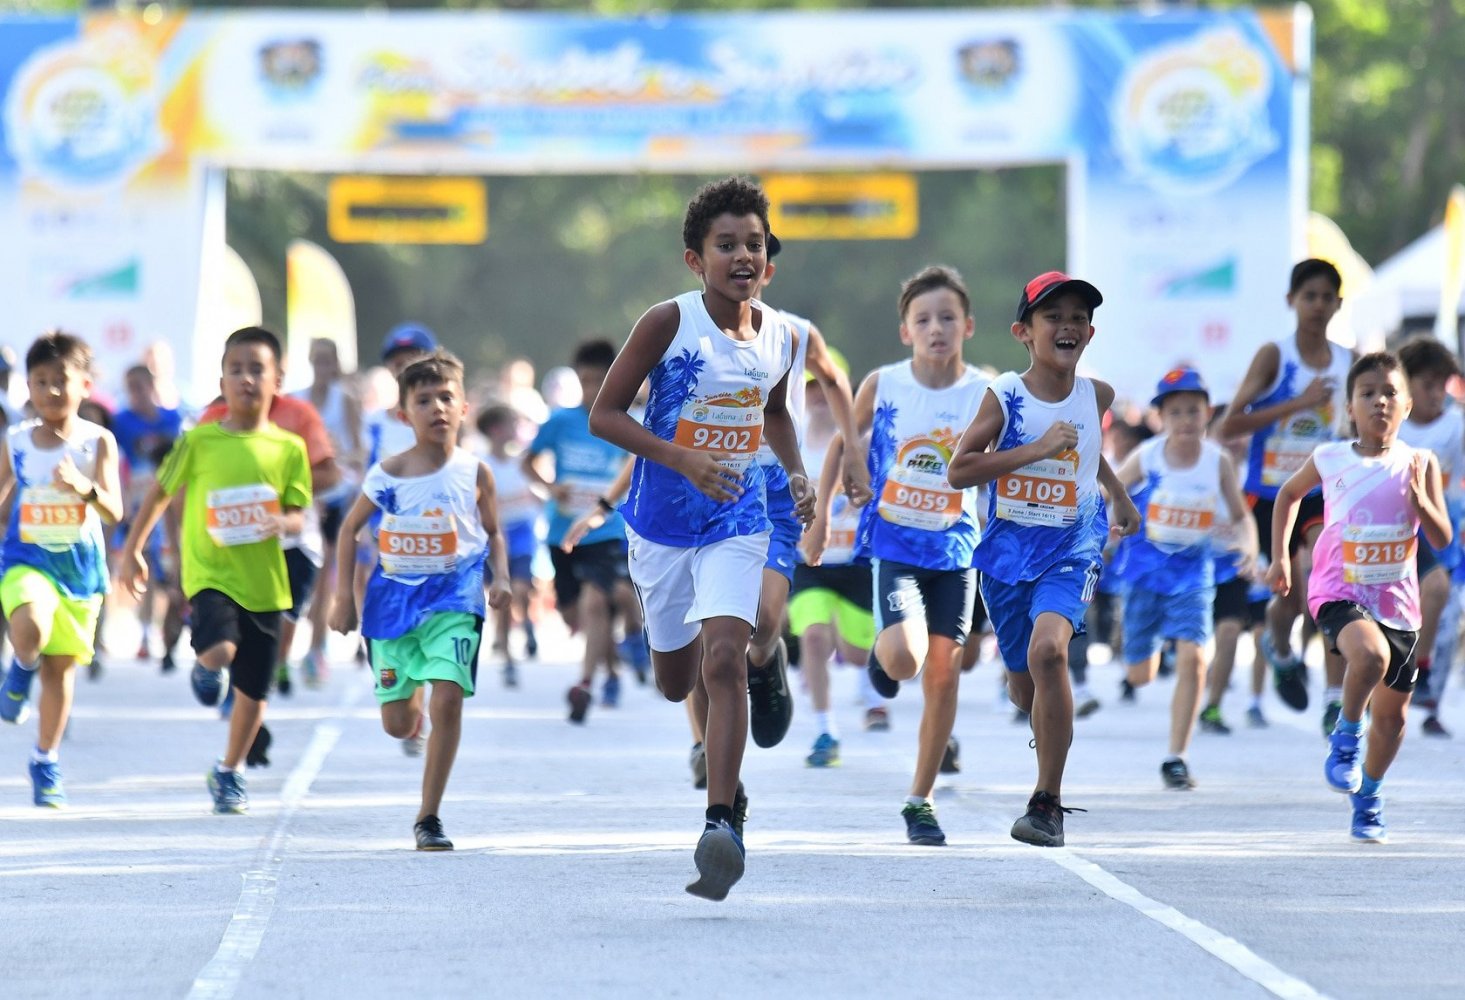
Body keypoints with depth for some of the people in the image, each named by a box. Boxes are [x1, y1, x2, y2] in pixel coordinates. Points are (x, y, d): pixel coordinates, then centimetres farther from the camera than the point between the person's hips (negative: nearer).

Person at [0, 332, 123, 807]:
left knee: (62, 664, 10)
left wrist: (85, 488, -31)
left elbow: (114, 513, -13)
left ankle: (46, 760, 26)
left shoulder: (98, 442, -6)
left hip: (80, 564, 1)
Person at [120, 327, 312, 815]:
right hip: (211, 572, -2)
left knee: (253, 690, 10)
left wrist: (284, 522, -23)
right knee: (220, 648, -30)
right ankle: (206, 668, 8)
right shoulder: (199, 441, -3)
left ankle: (229, 772, 32)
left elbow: (298, 514, 0)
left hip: (264, 580, 2)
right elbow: (159, 493, 8)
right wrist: (132, 551, 9)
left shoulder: (289, 448, 0)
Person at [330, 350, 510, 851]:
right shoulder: (387, 474, -3)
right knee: (398, 725, 7)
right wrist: (344, 597, 5)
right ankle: (413, 700, 49)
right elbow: (351, 528, 8)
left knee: (448, 698, -20)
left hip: (454, 597, -1)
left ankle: (428, 818, -10)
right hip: (394, 596, 1)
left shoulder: (475, 473, -2)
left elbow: (493, 533, 11)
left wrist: (501, 577, -7)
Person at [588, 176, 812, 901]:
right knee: (675, 681, 13)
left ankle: (721, 823, -23)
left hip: (736, 523, 1)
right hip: (662, 521, -1)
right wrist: (683, 459, -23)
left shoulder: (782, 338, 0)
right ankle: (716, 743, 51)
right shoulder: (669, 324, -13)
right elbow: (603, 414, -11)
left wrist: (796, 473, 4)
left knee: (724, 659, -19)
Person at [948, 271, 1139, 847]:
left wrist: (1118, 494, 35)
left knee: (1048, 650, -27)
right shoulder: (1005, 395, -7)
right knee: (1023, 687, 12)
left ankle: (1049, 802, -22)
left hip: (1070, 548, -1)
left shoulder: (1096, 396, 1)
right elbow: (959, 472, -14)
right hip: (1009, 548, 1)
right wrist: (1038, 449, -19)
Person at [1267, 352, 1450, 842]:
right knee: (1370, 655, -35)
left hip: (1396, 600, 3)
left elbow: (1442, 540, -5)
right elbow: (1289, 493, 17)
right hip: (1339, 592, -3)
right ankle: (1346, 737, -9)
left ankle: (1369, 796, 36)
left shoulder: (1420, 465, -3)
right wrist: (1279, 556, 12)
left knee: (1392, 713, 12)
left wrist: (1420, 500, -23)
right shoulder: (1329, 460, -3)